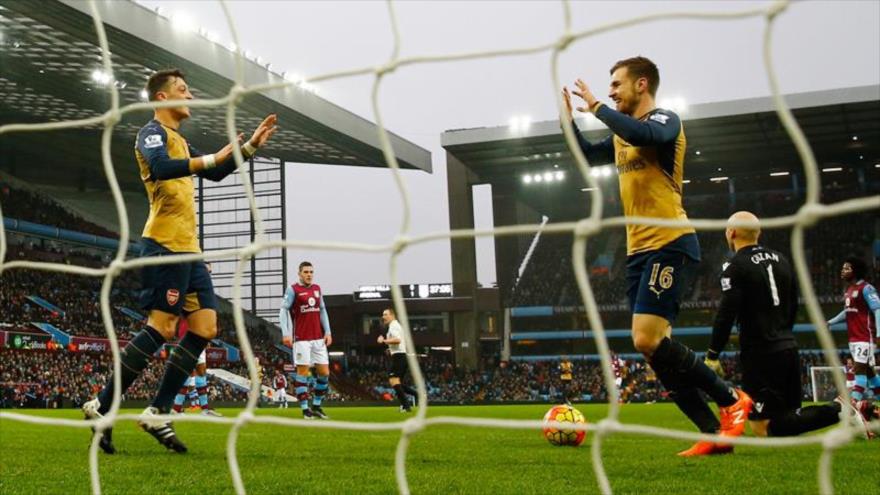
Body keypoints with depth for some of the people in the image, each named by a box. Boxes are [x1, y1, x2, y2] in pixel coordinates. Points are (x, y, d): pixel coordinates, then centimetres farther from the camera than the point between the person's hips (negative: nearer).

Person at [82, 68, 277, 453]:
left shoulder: (179, 140, 24)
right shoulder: (152, 133, -4)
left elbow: (214, 173, 34)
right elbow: (160, 167, -26)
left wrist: (250, 146, 27)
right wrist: (211, 158, -26)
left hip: (188, 248, 9)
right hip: (166, 244, -9)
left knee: (205, 327, 2)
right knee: (162, 327, -13)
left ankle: (158, 413, 6)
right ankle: (101, 407, -3)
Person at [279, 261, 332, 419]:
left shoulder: (317, 289, 13)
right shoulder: (293, 290, -3)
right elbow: (283, 311, -7)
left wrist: (327, 331, 10)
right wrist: (286, 333, -17)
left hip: (319, 338, 6)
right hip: (302, 339, -6)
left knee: (324, 373, 4)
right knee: (303, 372, -4)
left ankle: (316, 406, 18)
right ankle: (305, 409, 1)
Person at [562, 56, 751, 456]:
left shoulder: (665, 120, -6)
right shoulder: (623, 134, 20)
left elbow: (643, 134, -29)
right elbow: (589, 155, 34)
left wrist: (597, 108, -17)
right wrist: (569, 118, 20)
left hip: (669, 244, -9)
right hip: (639, 250, 9)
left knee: (648, 339, -19)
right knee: (655, 347, 3)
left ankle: (731, 399, -1)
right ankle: (714, 432, 8)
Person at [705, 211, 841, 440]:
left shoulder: (735, 266, -10)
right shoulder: (781, 259, 13)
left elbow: (726, 315, -17)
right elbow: (794, 306, 19)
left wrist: (712, 356, -10)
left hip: (761, 355, -8)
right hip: (789, 348, 8)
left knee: (764, 428, -6)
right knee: (790, 416, 16)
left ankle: (838, 410, -16)